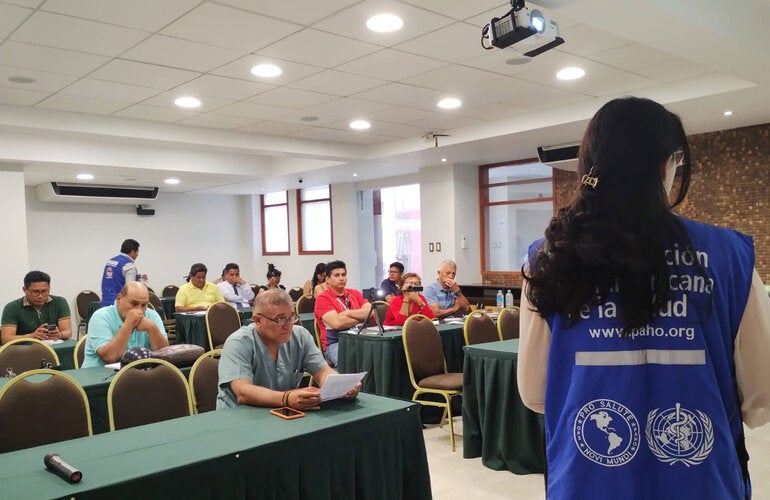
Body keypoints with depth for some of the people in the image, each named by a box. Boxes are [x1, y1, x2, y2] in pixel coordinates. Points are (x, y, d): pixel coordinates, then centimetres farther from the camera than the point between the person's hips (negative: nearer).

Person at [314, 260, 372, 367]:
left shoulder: (355, 293, 18)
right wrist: (361, 316, -3)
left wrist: (347, 313, -10)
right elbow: (337, 323, -16)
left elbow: (371, 311, 1)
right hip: (334, 343, -5)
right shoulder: (322, 299, 0)